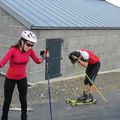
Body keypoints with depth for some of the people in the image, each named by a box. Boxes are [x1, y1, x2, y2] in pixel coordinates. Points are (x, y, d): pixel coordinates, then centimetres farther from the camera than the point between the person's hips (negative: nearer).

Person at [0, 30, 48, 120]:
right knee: (7, 101, 8)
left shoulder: (30, 51, -11)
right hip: (10, 79, -3)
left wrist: (44, 58, -23)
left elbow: (38, 61, -4)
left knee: (23, 100, 8)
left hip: (22, 79, 3)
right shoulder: (13, 50, -24)